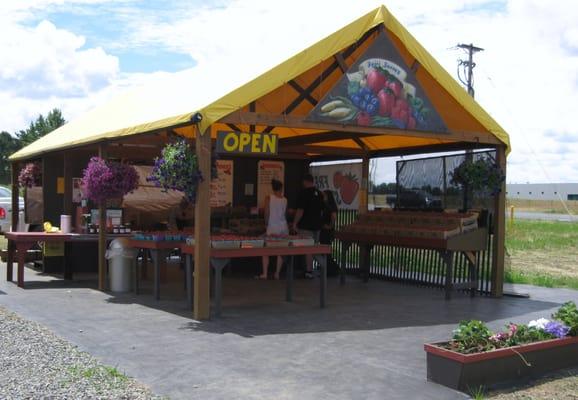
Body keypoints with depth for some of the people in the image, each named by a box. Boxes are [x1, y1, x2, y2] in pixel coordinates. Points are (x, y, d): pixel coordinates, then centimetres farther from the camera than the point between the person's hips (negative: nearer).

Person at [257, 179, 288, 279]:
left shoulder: (268, 198, -6)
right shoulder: (285, 199, 2)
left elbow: (267, 213, -6)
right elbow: (285, 213, 8)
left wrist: (267, 223, 7)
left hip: (272, 228, -3)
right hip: (283, 227, 3)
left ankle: (264, 273, 1)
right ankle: (277, 273, 9)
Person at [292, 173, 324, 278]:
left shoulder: (304, 193, -13)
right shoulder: (319, 194, 9)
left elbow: (300, 210, -16)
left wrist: (295, 223, -8)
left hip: (306, 226, -7)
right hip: (317, 225, 7)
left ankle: (309, 271, -3)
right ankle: (310, 269, 18)